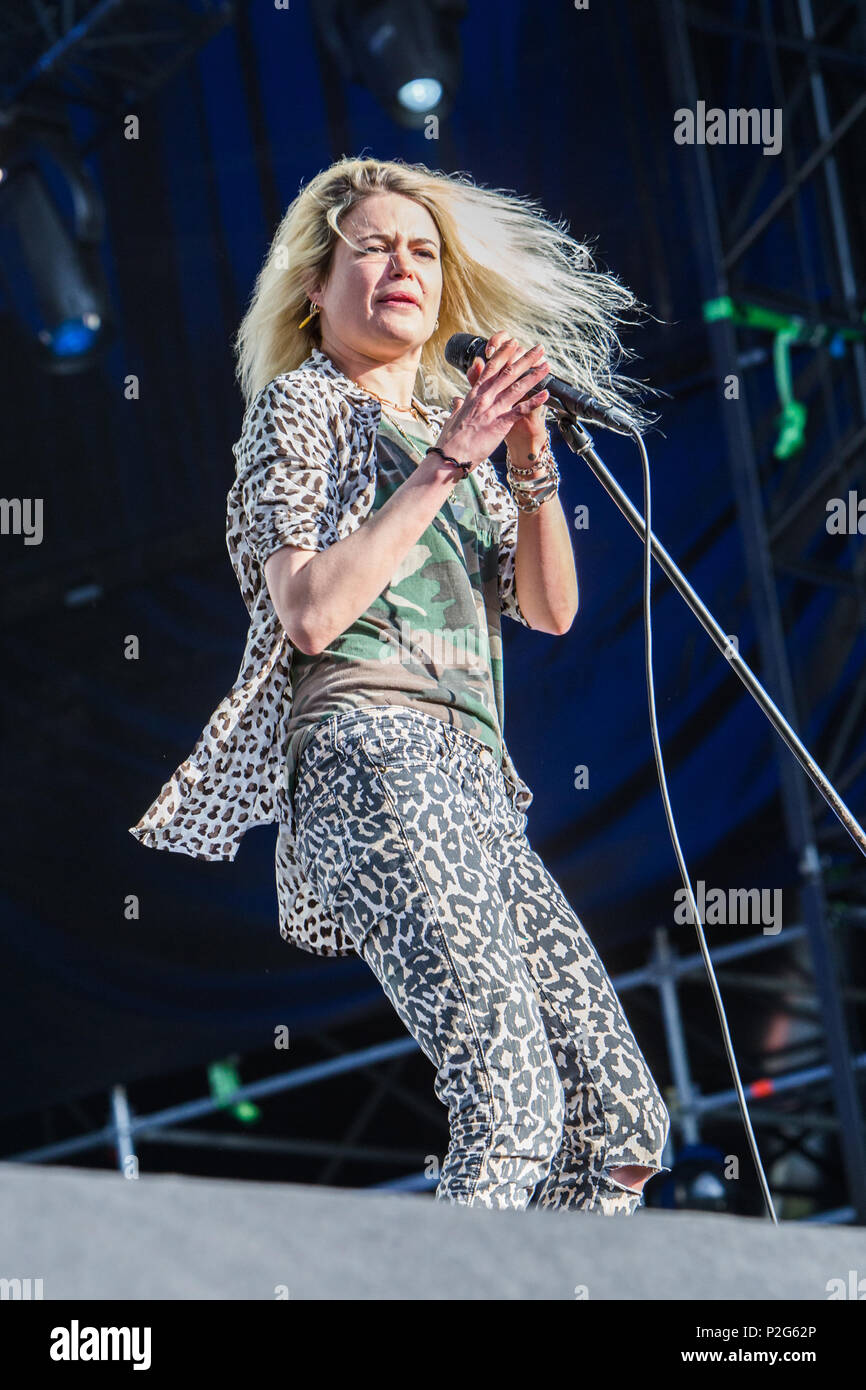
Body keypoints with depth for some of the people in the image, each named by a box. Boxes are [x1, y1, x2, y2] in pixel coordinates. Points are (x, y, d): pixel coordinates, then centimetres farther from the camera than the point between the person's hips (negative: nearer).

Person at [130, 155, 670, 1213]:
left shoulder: (450, 428, 27)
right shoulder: (300, 404, 6)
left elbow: (551, 608, 16)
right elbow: (310, 613, -10)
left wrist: (533, 458, 1)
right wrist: (443, 467, -9)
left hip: (474, 786, 8)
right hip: (374, 753, -8)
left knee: (626, 1124, 2)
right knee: (513, 1108, -24)